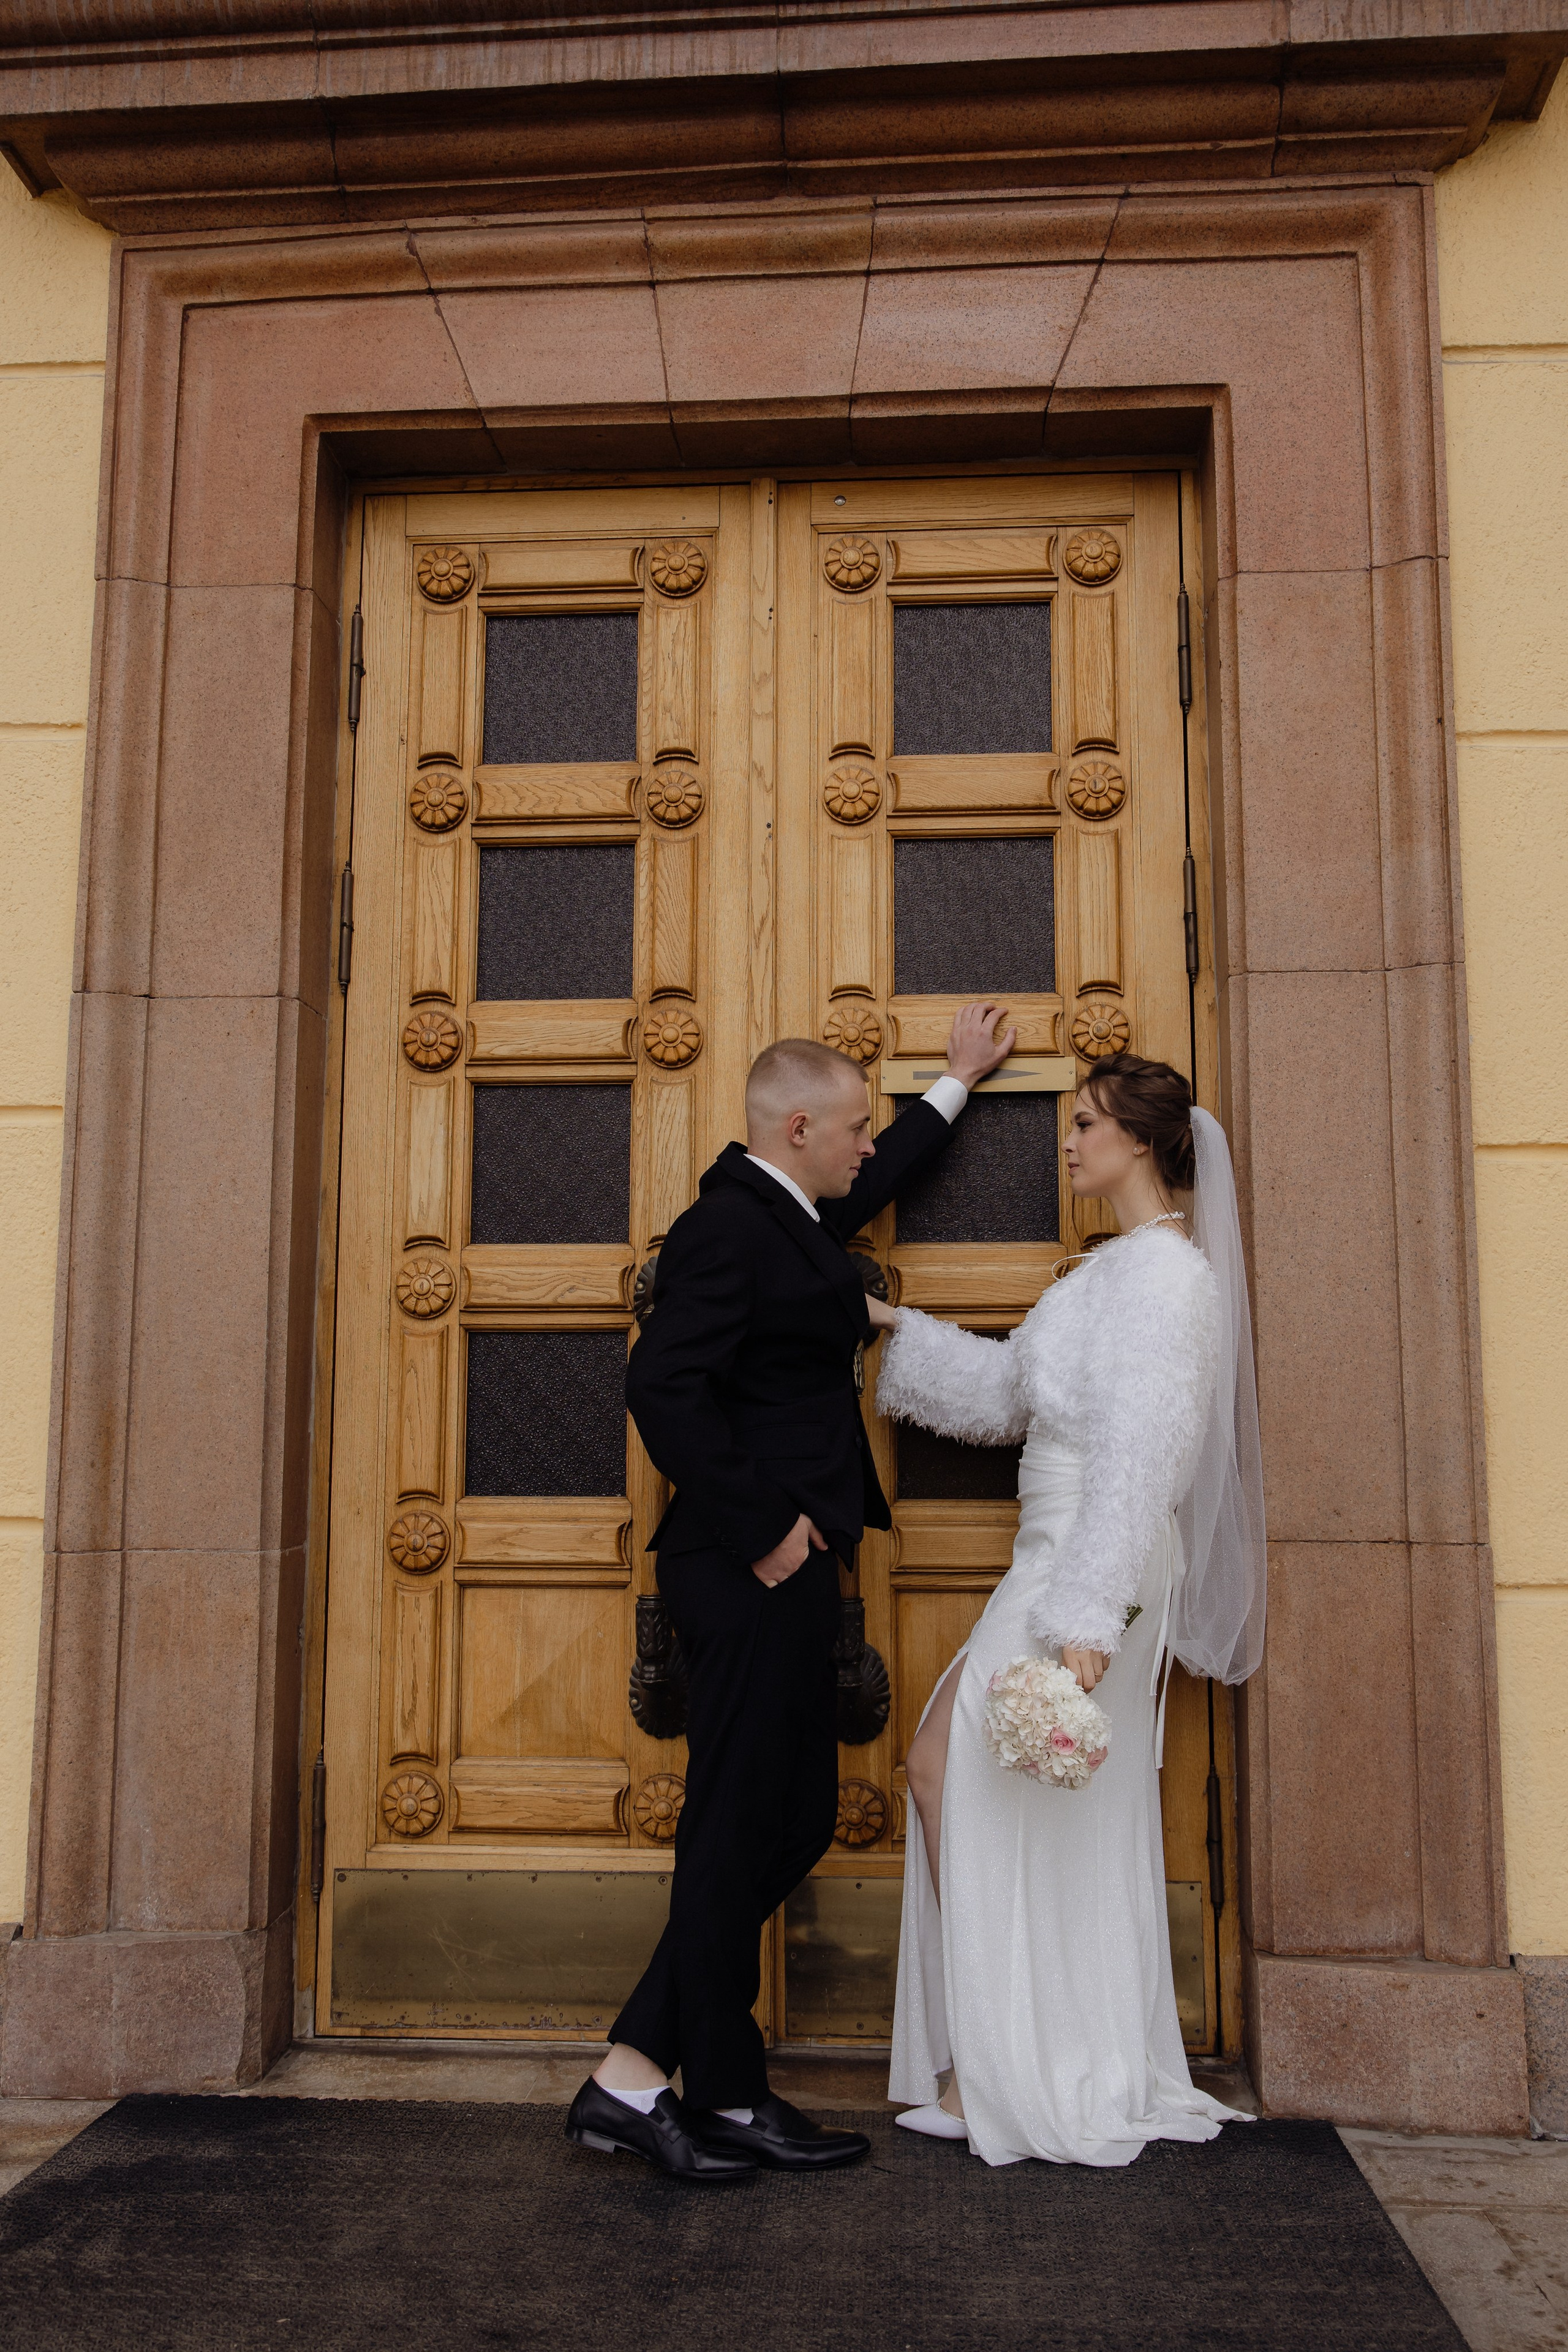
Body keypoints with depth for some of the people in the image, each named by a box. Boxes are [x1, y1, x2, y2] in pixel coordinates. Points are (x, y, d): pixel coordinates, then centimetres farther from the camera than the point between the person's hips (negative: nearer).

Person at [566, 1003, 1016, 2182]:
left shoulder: (794, 1215, 18)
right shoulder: (728, 1224, -13)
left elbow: (873, 1184, 40)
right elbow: (663, 1385, -23)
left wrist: (956, 1084, 49)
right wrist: (760, 1526, -20)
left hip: (785, 1569, 11)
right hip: (752, 1573, -11)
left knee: (792, 1822, 12)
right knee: (742, 1832, 0)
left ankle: (634, 2074, 19)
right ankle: (728, 2101, 15)